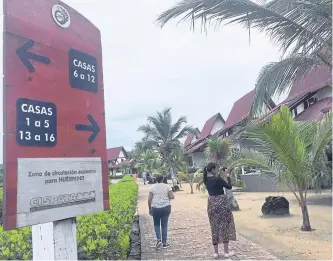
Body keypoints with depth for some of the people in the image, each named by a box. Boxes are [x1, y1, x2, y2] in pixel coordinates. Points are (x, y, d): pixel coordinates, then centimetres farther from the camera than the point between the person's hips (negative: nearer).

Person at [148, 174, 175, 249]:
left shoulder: (152, 187, -1)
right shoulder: (167, 186, 0)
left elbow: (149, 199, -4)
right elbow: (172, 197, -6)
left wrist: (150, 208, 6)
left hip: (155, 208, 0)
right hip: (166, 207, 0)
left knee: (156, 224, 17)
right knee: (164, 225, 10)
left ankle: (159, 240, 2)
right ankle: (164, 243, 13)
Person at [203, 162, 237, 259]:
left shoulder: (206, 179, 3)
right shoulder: (217, 178, -17)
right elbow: (229, 187, -7)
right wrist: (228, 176, 2)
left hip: (212, 204, 6)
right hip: (221, 203, -6)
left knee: (214, 227, 12)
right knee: (224, 226, 6)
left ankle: (216, 252, 17)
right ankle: (226, 252, 14)